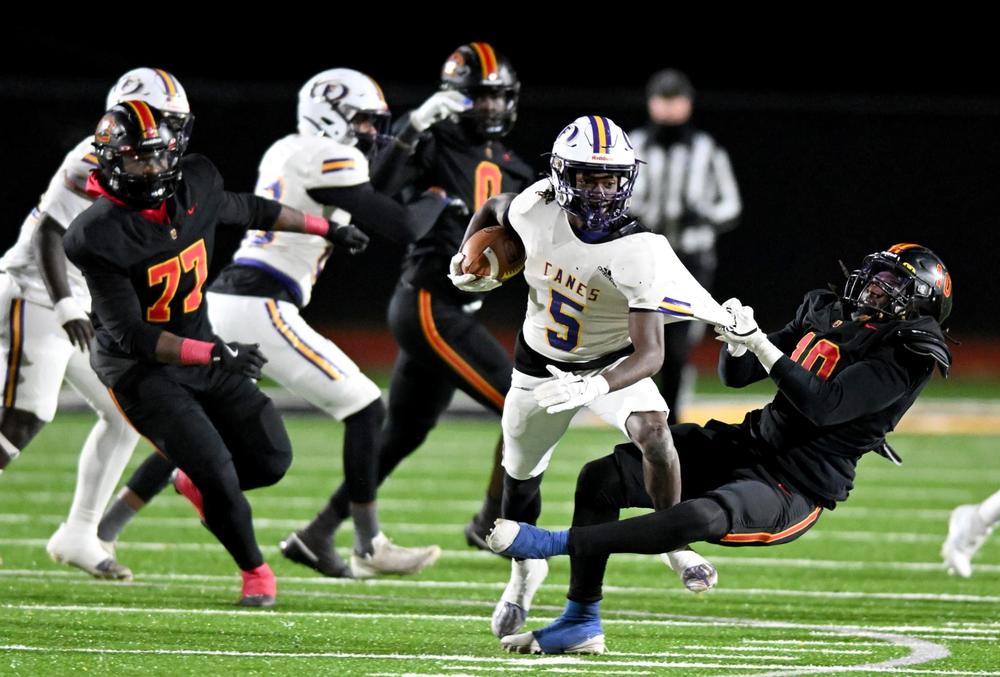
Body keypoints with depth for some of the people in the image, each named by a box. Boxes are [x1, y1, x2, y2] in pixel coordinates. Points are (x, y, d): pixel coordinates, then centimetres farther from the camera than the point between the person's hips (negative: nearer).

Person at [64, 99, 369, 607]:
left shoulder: (195, 186, -8)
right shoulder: (100, 236, -27)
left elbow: (247, 211, 16)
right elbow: (133, 336, -27)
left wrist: (327, 229, 24)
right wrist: (214, 355, -36)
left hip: (201, 347, 6)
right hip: (140, 368, -6)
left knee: (271, 458, 1)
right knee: (216, 470, -15)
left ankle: (197, 484, 34)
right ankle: (254, 571, 12)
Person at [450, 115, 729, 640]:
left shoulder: (637, 252, -34)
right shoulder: (538, 208, -23)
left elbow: (650, 354, -38)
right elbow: (494, 209, 5)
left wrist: (594, 387, -53)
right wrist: (468, 258, -10)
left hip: (611, 361, -4)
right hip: (540, 362, 4)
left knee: (652, 432, -32)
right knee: (520, 473, 19)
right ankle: (525, 568, 49)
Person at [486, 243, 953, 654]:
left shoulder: (906, 356, -13)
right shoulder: (825, 313, 11)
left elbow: (823, 405, -24)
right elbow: (736, 375, 14)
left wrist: (761, 343, -25)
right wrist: (738, 342, -9)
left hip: (793, 493, -8)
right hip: (747, 448, 8)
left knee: (698, 518, -38)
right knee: (600, 478, -4)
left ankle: (557, 543, -31)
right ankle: (581, 625, 0)